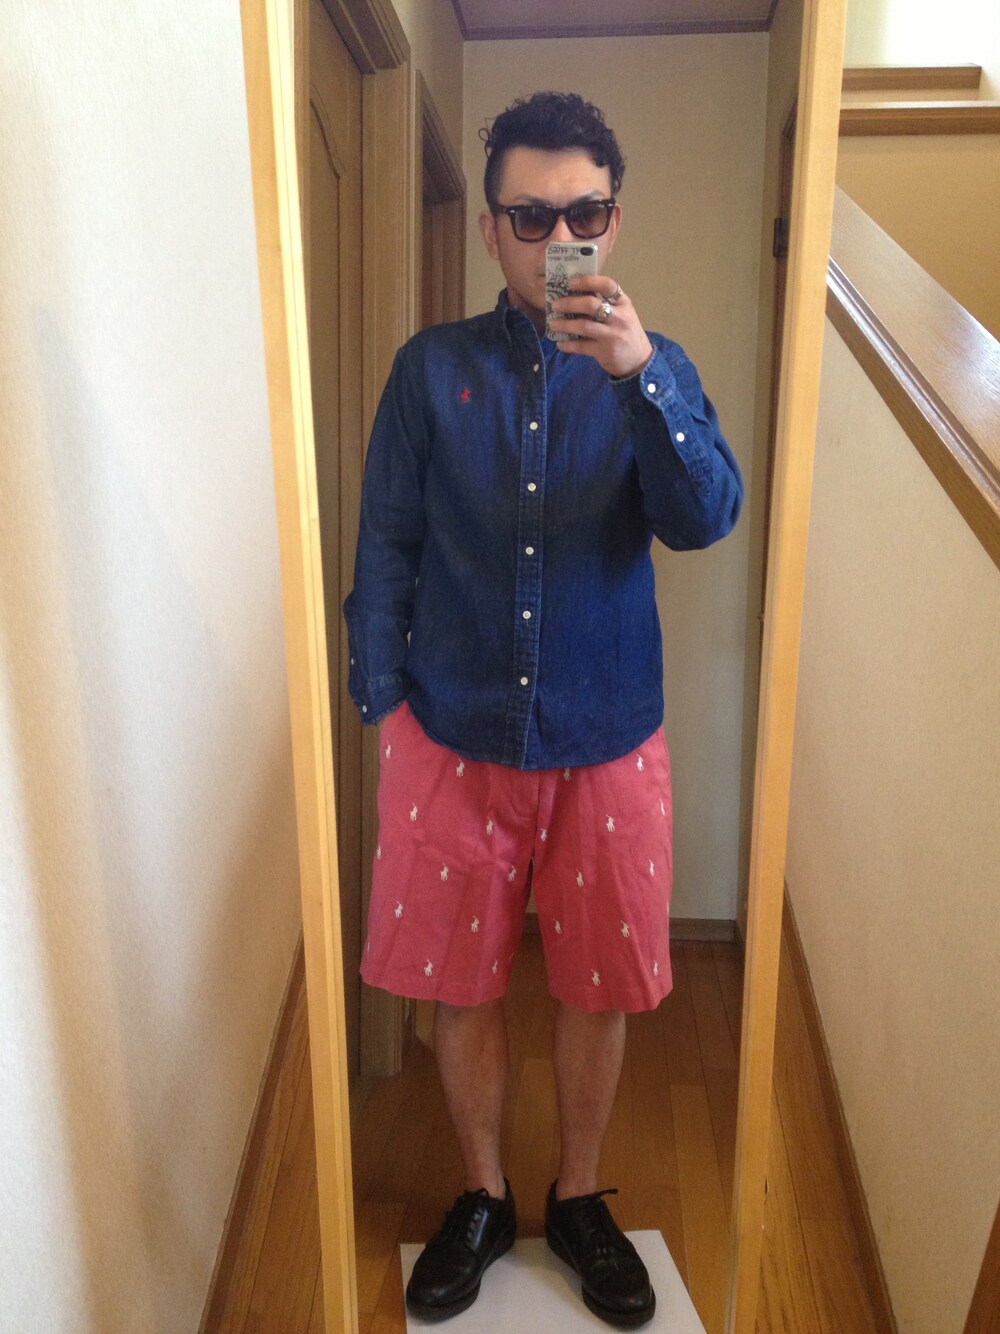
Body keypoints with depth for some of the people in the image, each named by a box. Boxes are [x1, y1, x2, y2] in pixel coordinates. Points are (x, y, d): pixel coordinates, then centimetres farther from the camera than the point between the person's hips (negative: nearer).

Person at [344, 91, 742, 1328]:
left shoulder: (651, 367, 1)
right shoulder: (432, 367, 1)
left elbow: (705, 519, -14)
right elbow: (386, 545, 2)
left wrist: (637, 373, -28)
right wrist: (383, 701, -3)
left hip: (607, 743, 1)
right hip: (454, 739, 0)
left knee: (596, 988, 13)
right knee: (461, 987, 12)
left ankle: (578, 1199, 39)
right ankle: (481, 1199, 38)